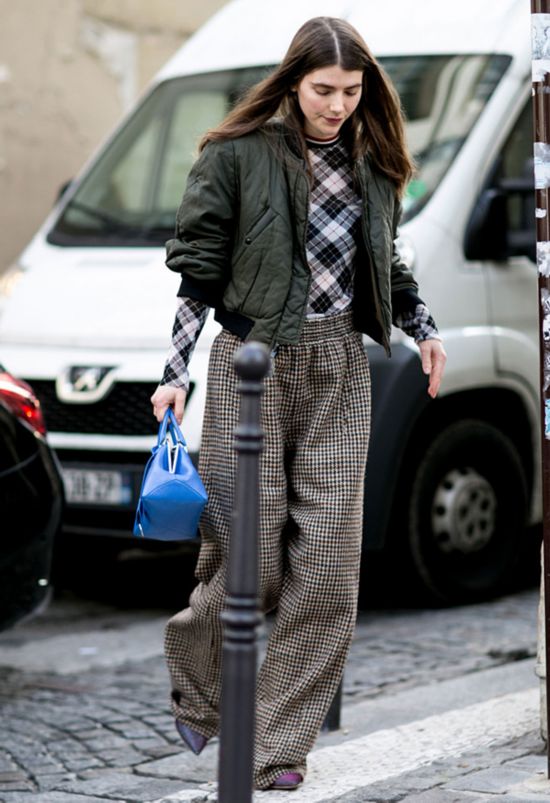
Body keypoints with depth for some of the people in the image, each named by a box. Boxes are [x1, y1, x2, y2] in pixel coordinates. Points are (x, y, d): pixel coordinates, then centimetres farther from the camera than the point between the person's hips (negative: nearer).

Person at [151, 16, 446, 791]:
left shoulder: (373, 162, 11)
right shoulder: (237, 153, -3)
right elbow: (195, 268, -3)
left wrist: (422, 327, 17)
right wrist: (176, 372, -8)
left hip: (340, 370, 4)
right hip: (252, 362, -4)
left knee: (329, 559, -2)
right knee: (251, 547, -5)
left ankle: (280, 750, 5)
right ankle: (195, 688, 26)